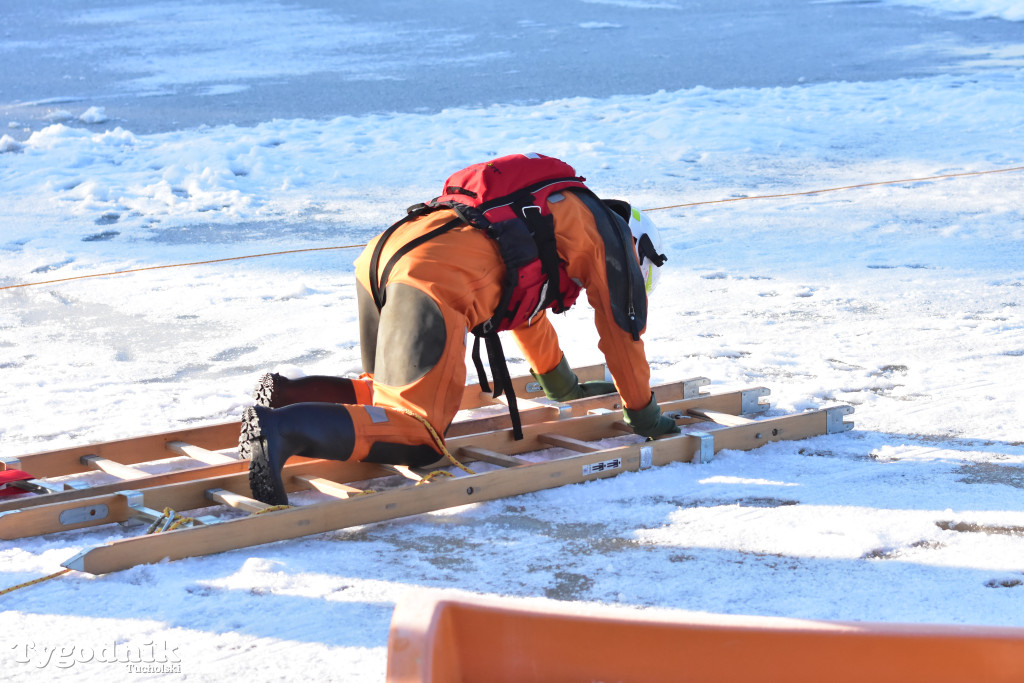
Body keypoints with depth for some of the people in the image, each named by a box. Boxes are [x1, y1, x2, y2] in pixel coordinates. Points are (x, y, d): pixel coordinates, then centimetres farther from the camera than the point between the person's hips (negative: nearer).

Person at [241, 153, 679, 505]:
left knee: (392, 397, 24)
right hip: (437, 281, -9)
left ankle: (286, 396, 3)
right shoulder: (607, 233, 20)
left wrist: (564, 386, 65)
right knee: (419, 435, -12)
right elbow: (621, 330, 21)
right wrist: (644, 415, 35)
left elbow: (526, 310, 54)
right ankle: (282, 429, -31)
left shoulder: (548, 214, 41)